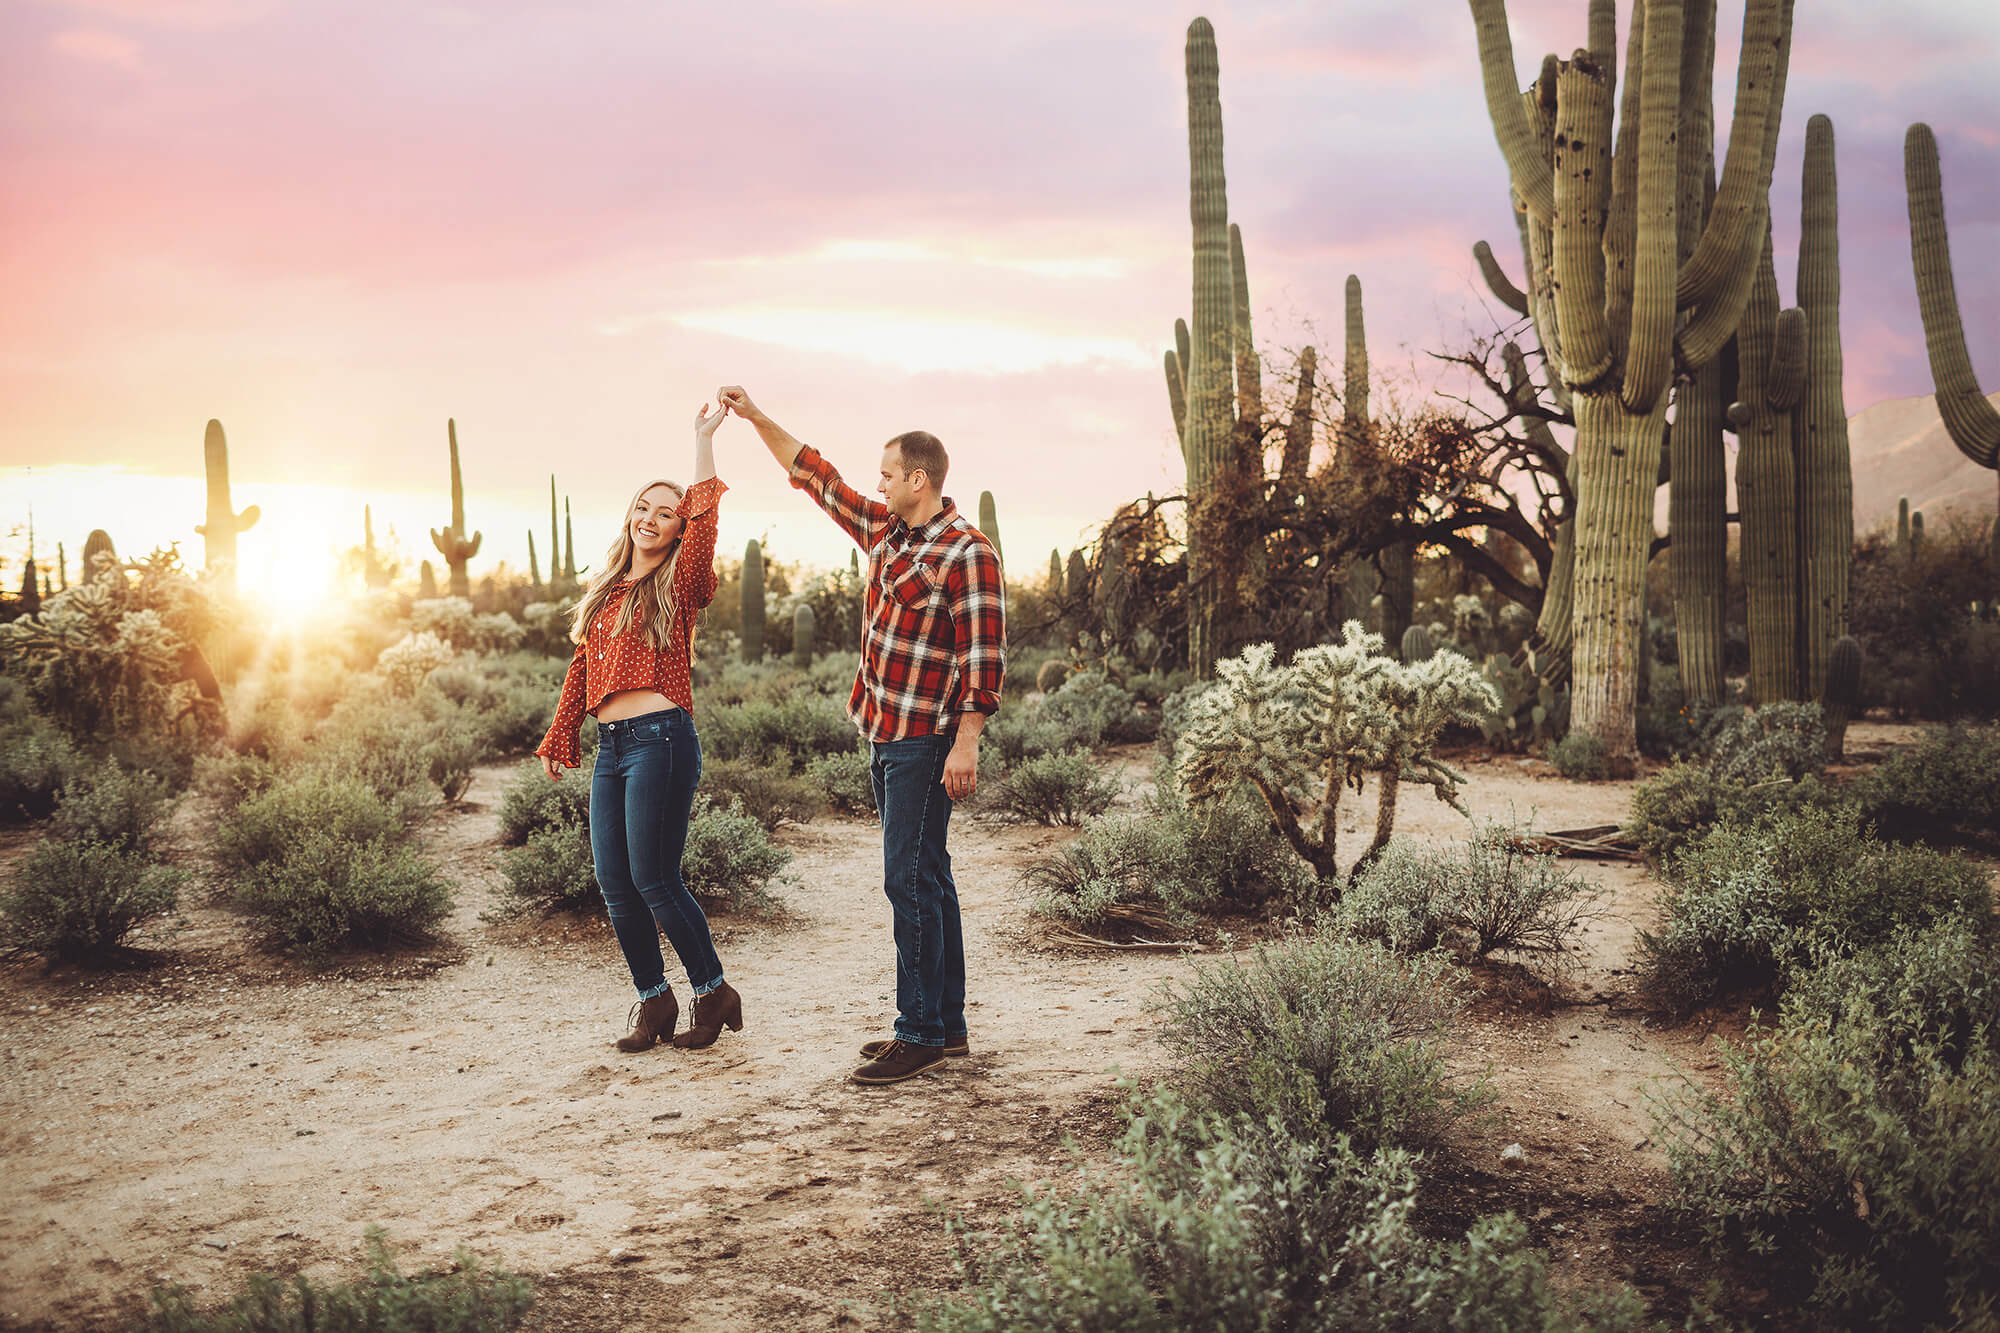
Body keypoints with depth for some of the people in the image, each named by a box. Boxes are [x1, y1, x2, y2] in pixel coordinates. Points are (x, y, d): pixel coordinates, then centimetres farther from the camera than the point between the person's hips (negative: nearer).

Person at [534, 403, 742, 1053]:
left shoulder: (678, 586, 1)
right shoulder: (605, 591, 19)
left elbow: (703, 517, -16)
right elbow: (581, 669, 24)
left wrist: (704, 439, -16)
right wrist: (558, 740, 25)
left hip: (661, 737, -7)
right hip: (611, 747, 7)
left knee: (653, 878, -7)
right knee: (614, 883, 4)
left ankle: (715, 993, 7)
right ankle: (654, 1001, 16)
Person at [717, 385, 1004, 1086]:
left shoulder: (967, 552, -13)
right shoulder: (884, 530, 12)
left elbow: (984, 658, -16)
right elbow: (816, 476, 22)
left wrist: (965, 744, -21)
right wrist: (755, 417, 20)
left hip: (925, 740, -9)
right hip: (884, 733, 9)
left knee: (909, 877, -9)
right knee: (924, 876, 12)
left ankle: (922, 1034, -4)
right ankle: (947, 1025, 19)